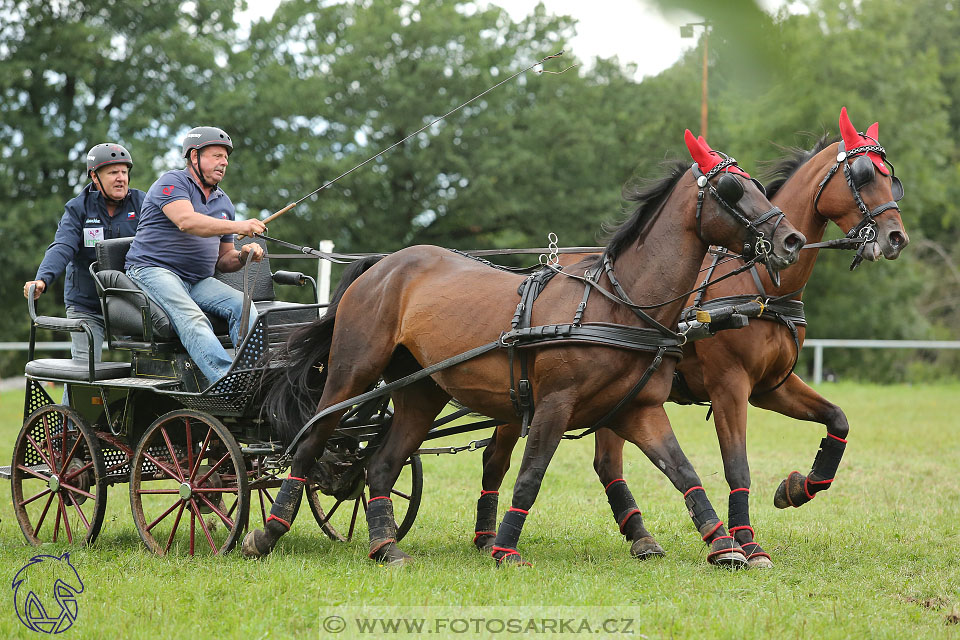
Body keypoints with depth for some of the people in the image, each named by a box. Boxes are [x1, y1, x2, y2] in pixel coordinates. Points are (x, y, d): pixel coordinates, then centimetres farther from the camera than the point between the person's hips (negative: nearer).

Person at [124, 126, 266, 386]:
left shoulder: (224, 202, 21)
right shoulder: (172, 182, -3)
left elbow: (223, 259, 22)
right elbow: (186, 221, -23)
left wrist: (241, 256, -3)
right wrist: (237, 226, -32)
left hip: (199, 282, 7)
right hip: (153, 271, -7)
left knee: (242, 304, -21)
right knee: (192, 320, -33)